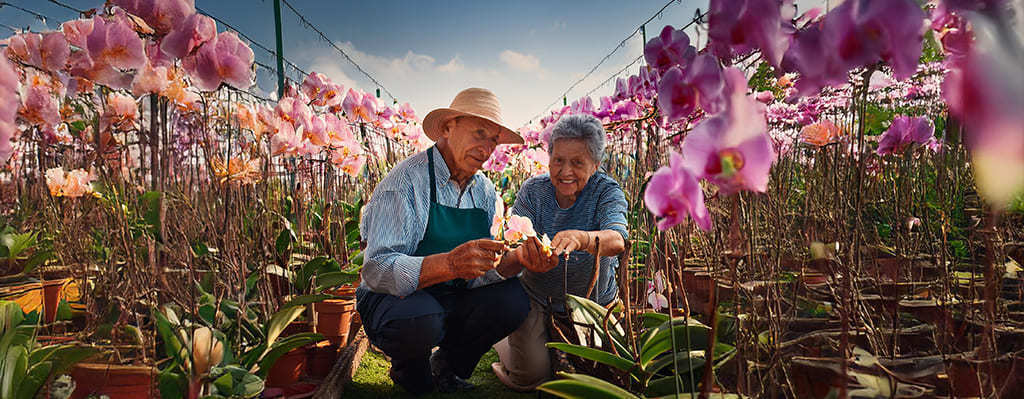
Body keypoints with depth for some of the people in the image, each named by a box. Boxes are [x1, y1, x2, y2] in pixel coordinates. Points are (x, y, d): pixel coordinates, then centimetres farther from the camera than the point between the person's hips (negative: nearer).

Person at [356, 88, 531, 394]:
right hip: (395, 300, -5)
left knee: (514, 298, -19)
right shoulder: (407, 179, -18)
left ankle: (447, 364, 8)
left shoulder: (485, 191, 3)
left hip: (453, 300, 6)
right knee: (421, 320, -37)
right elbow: (377, 270, -28)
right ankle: (409, 370, 2)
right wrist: (449, 264, -43)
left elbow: (482, 270, -3)